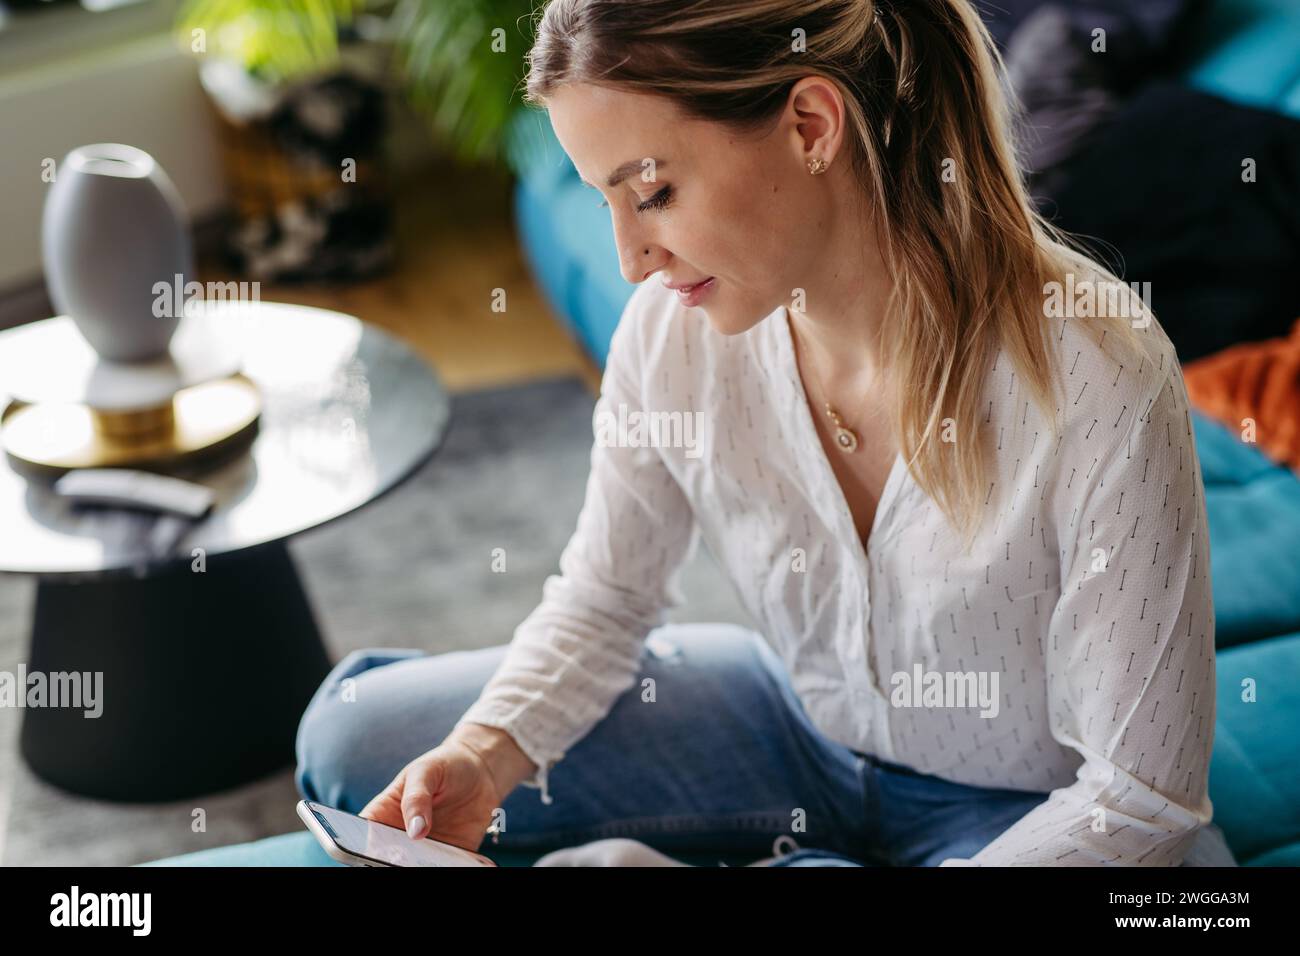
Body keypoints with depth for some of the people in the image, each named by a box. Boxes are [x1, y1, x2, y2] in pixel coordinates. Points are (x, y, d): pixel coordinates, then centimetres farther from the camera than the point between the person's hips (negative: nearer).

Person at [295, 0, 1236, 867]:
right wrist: (484, 758, -16)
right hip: (798, 719, 5)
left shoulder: (1097, 381, -30)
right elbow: (605, 595, 0)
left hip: (1025, 802, -4)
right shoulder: (675, 329, -16)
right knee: (355, 728, 0)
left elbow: (1141, 793, -22)